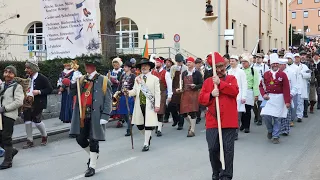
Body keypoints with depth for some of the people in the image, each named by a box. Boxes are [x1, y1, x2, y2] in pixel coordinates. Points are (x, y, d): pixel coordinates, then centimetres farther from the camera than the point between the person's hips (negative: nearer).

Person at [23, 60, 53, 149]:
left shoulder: (42, 78, -10)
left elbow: (50, 89, -10)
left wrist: (38, 92, -20)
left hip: (38, 103, -5)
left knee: (36, 120, -4)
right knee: (27, 120, 2)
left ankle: (44, 136, 24)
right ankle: (30, 141, 14)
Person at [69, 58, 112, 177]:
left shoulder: (103, 81, -3)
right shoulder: (81, 80, 14)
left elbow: (108, 100, -7)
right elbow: (73, 93, 11)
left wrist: (105, 116, -14)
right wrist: (73, 82, -6)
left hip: (95, 116, -5)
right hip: (82, 116, 5)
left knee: (93, 141, 2)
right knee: (80, 139, 7)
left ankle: (92, 166, 14)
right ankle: (93, 154, 36)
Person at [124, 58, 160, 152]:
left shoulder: (154, 79, 2)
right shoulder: (137, 79, 13)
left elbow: (157, 93, -2)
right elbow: (135, 91, 11)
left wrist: (157, 105, -10)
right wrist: (128, 92, -11)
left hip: (149, 105, -4)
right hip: (139, 104, 4)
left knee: (148, 123, -3)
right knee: (139, 123, 4)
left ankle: (146, 143, 8)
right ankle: (148, 136, 32)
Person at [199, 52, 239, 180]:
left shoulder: (231, 78, 7)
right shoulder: (208, 81, 10)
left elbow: (235, 91, -12)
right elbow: (201, 99, 5)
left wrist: (220, 83, -17)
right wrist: (211, 95, -14)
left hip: (228, 121, -2)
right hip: (212, 121, 2)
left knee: (228, 149, 0)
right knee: (213, 149, 4)